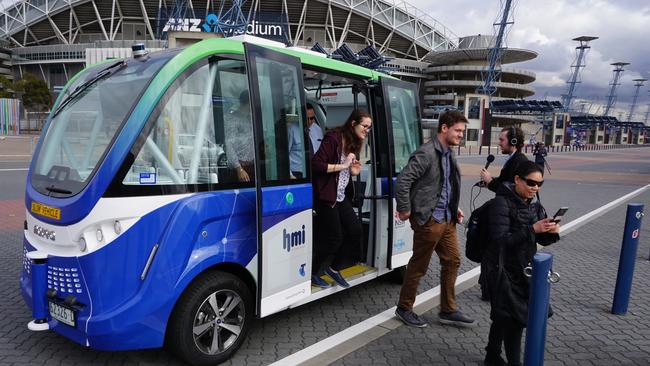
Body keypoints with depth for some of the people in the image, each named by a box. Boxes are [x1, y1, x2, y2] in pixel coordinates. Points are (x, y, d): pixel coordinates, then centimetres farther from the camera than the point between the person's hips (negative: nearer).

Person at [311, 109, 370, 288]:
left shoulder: (353, 143, 11)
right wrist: (343, 166, -24)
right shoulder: (333, 138, -17)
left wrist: (353, 171, -2)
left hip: (342, 197, 9)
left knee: (355, 230, 2)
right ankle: (311, 273, 17)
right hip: (326, 197, -9)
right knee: (334, 238, -3)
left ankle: (334, 267, 20)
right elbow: (316, 164, -24)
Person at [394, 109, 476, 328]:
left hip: (447, 219, 9)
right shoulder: (426, 153, -17)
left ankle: (448, 311, 27)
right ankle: (404, 309, 21)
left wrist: (454, 209, 14)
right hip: (428, 220, -9)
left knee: (452, 261, 13)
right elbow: (402, 181, -23)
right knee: (419, 266, 3)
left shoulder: (448, 154, 12)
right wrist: (405, 210, -17)